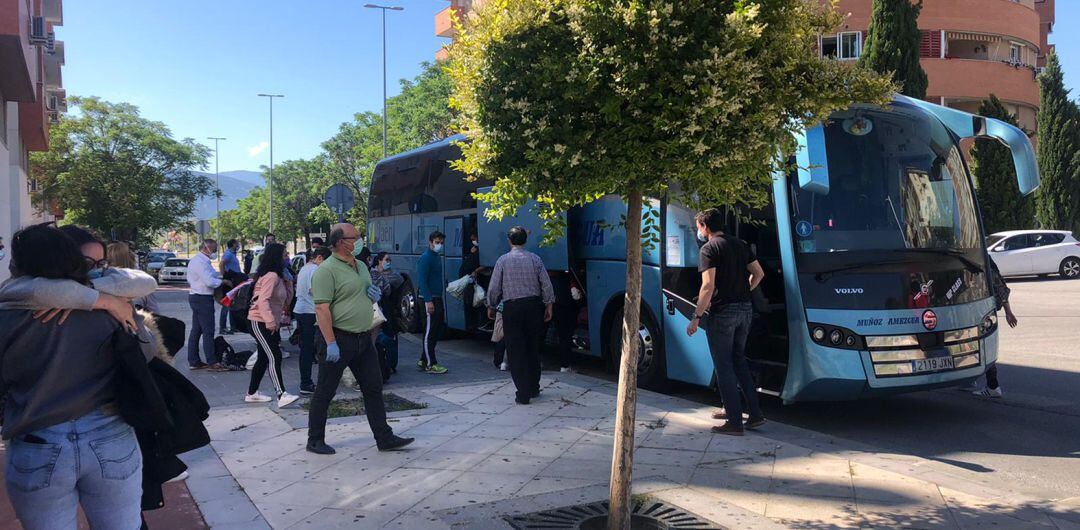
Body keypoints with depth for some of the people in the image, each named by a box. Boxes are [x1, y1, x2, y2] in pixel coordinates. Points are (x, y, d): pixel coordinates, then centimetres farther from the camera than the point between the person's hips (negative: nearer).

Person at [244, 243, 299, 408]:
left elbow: (285, 301, 18)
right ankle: (282, 396, -22)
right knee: (274, 357, -16)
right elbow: (263, 300, -25)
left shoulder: (277, 277, 16)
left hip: (271, 323, 10)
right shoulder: (271, 276, -16)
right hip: (261, 322, -10)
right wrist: (270, 322, -29)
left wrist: (288, 283, 8)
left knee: (264, 358, 14)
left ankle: (252, 393, 23)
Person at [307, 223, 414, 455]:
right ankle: (315, 440, 19)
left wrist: (375, 295, 3)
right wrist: (331, 343, -24)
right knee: (325, 391, 5)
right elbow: (322, 308, -20)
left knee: (373, 388, 10)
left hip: (363, 338, 8)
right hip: (338, 338, -8)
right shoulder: (327, 270, -14)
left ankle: (385, 438, 18)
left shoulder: (361, 266, 13)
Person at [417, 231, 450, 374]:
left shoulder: (438, 257, 16)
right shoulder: (426, 257, -12)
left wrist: (439, 300, 17)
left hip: (438, 298, 10)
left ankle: (423, 361, 20)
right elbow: (422, 281, -18)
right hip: (429, 299, -10)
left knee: (437, 331, 12)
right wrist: (428, 301, -23)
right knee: (429, 332, -5)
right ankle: (430, 365, 0)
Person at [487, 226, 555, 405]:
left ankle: (523, 393, 0)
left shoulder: (503, 260, -4)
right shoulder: (535, 259, 1)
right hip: (534, 306, 3)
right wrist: (548, 306, 11)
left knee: (516, 351, 1)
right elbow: (547, 285, 2)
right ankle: (534, 388, 24)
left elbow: (494, 288, -2)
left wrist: (491, 306, 12)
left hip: (512, 308, -3)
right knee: (533, 348, 15)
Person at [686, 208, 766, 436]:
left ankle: (734, 422, 4)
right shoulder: (740, 245, 12)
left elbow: (708, 286, -19)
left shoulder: (708, 249, -11)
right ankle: (755, 413, 19)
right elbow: (759, 273, 15)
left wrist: (696, 318, -16)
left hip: (721, 312, -7)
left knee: (724, 366, 1)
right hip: (745, 310, 7)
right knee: (738, 360, 20)